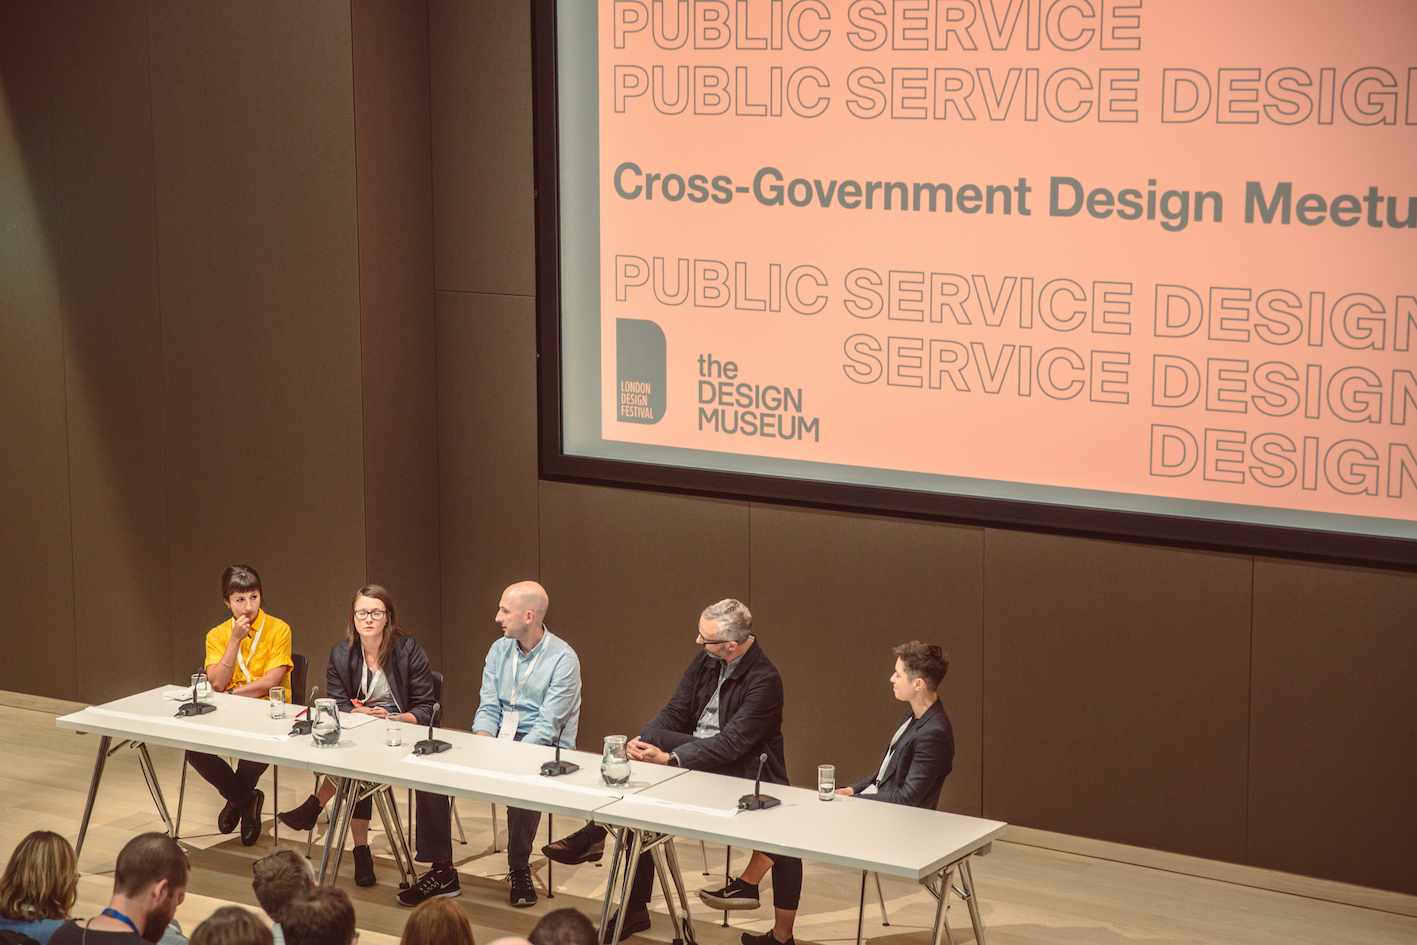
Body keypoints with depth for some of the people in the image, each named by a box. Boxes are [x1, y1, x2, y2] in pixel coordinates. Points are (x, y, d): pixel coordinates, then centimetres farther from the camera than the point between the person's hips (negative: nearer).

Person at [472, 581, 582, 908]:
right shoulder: (499, 650, 10)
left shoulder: (562, 659, -11)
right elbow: (488, 709, 7)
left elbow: (548, 725, -16)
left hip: (545, 747, -6)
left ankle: (519, 869, -17)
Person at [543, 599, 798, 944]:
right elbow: (675, 712, 6)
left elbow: (733, 743, -25)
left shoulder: (764, 680, -19)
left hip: (739, 771, -6)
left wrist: (668, 757, -29)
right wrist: (642, 742, -15)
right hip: (695, 754, 6)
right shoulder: (706, 660, 4)